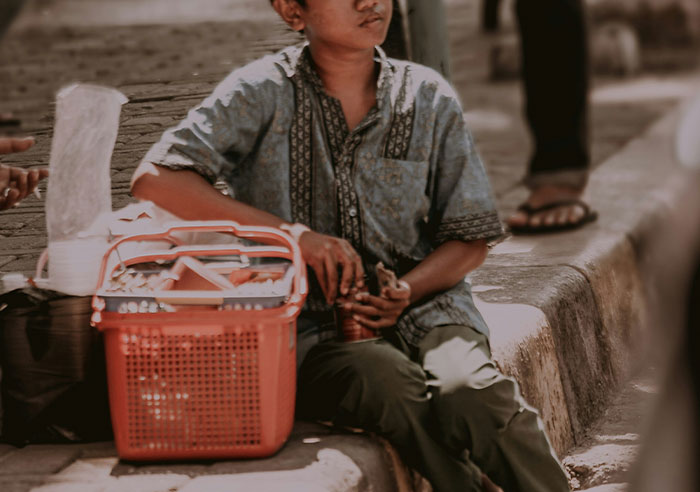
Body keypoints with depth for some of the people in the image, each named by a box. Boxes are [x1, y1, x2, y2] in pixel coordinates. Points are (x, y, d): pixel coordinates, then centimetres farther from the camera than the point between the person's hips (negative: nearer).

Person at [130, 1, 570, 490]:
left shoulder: (429, 97, 5)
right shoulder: (264, 94, -2)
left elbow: (471, 240, 11)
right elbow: (155, 180, -13)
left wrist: (408, 291, -11)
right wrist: (293, 234, -19)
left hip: (420, 307, 2)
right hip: (310, 328, -2)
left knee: (474, 393, -31)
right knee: (394, 386, -35)